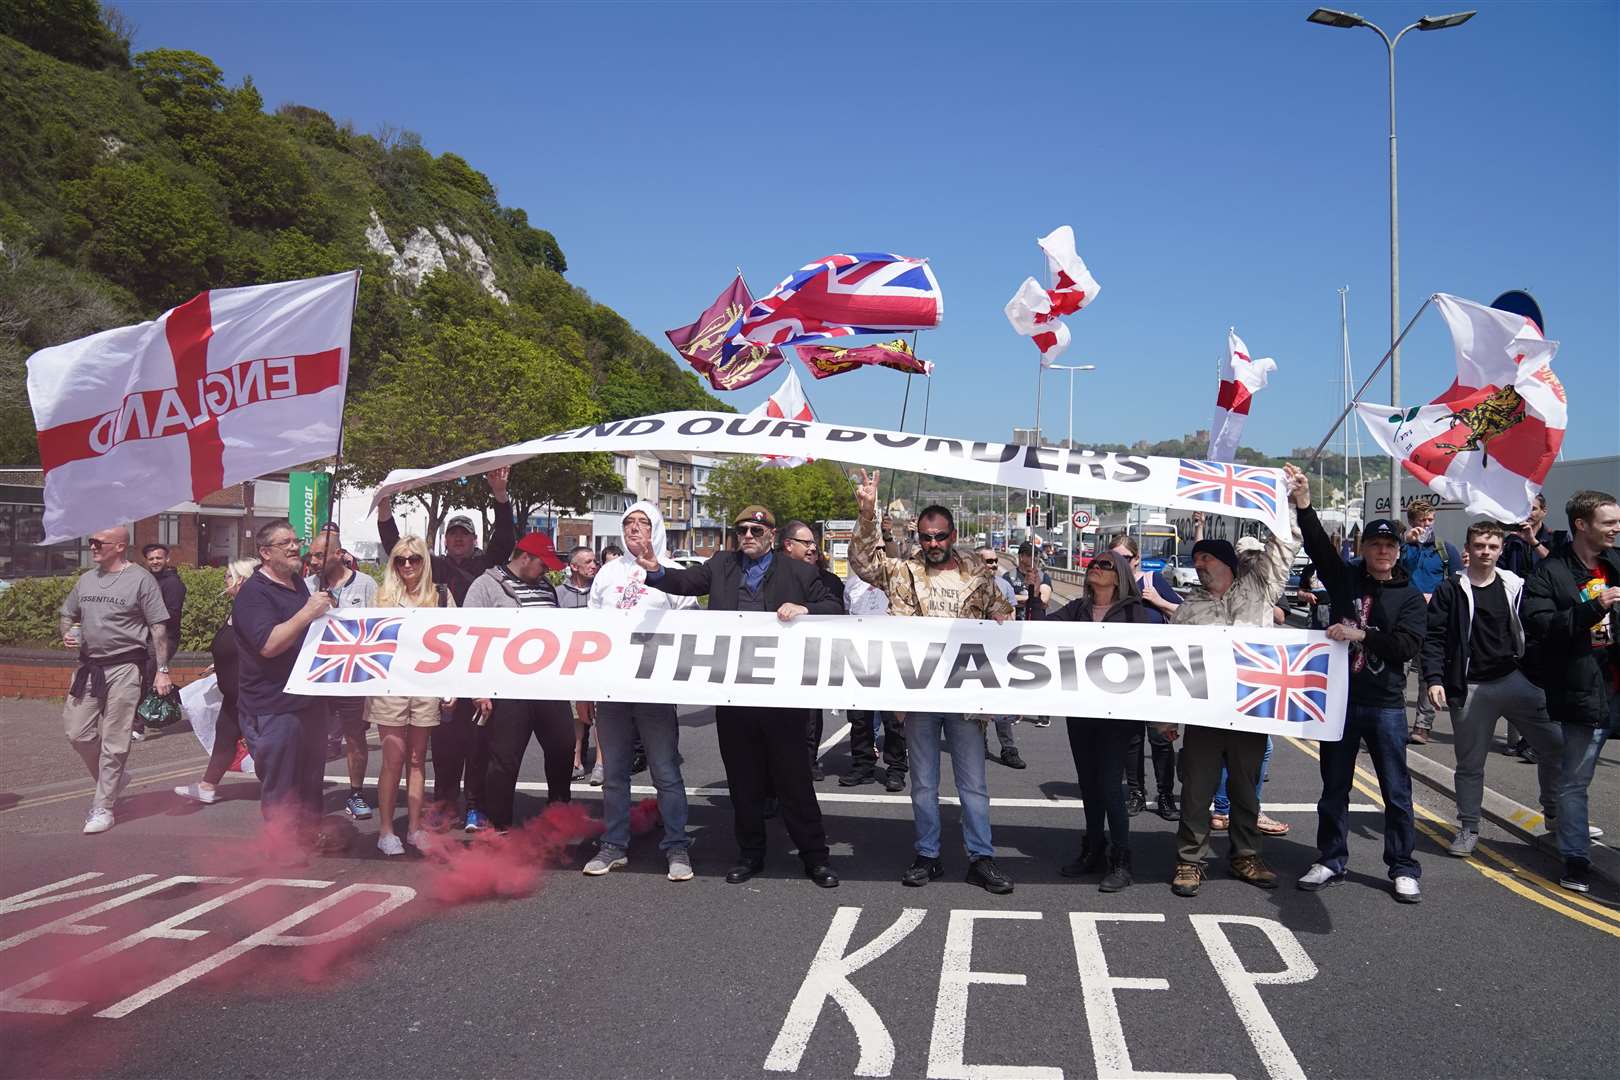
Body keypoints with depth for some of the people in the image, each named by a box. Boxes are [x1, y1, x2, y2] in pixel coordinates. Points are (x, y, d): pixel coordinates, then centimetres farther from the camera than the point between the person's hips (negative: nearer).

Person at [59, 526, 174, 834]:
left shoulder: (140, 579, -6)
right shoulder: (86, 579, 12)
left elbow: (158, 627, -8)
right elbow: (65, 615, 24)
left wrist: (162, 670, -12)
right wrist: (67, 634, 0)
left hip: (124, 668, -6)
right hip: (88, 667, 6)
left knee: (113, 742, -1)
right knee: (77, 733, 5)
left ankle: (103, 807, 9)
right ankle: (113, 780, 29)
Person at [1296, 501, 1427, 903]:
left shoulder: (1410, 597, 3)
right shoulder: (1345, 579, 7)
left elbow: (1409, 644, -11)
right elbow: (1318, 545, -8)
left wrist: (1362, 635, -21)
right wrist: (1304, 505, -20)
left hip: (1386, 704, -1)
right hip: (1339, 698, 2)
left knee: (1396, 790, 4)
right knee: (1334, 786, 10)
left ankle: (1403, 869, 14)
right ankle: (1330, 861, 21)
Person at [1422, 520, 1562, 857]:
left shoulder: (1516, 587, 5)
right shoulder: (1451, 590, -3)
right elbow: (1434, 638, -5)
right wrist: (1434, 679, -15)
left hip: (1517, 680, 2)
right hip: (1471, 689, -2)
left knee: (1555, 744, -2)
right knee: (1469, 763, 6)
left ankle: (1555, 812, 21)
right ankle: (1468, 828, 20)